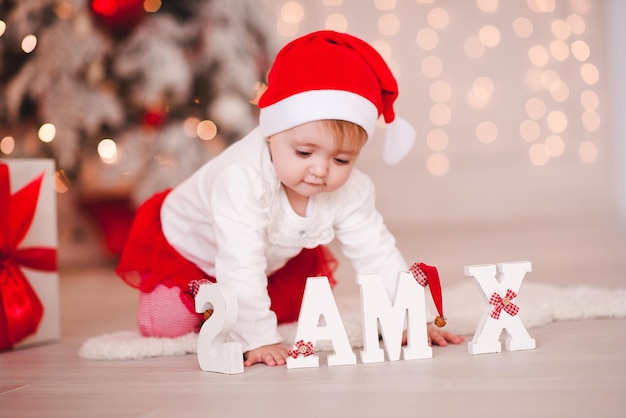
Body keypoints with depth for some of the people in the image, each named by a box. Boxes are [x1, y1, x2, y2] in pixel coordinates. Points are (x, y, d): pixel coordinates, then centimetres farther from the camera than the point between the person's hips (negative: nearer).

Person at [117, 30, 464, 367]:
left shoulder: (351, 191, -27)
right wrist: (258, 339, -50)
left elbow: (378, 257, -22)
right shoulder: (243, 179, -47)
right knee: (166, 323, -17)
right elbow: (240, 266, -49)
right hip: (185, 245, -5)